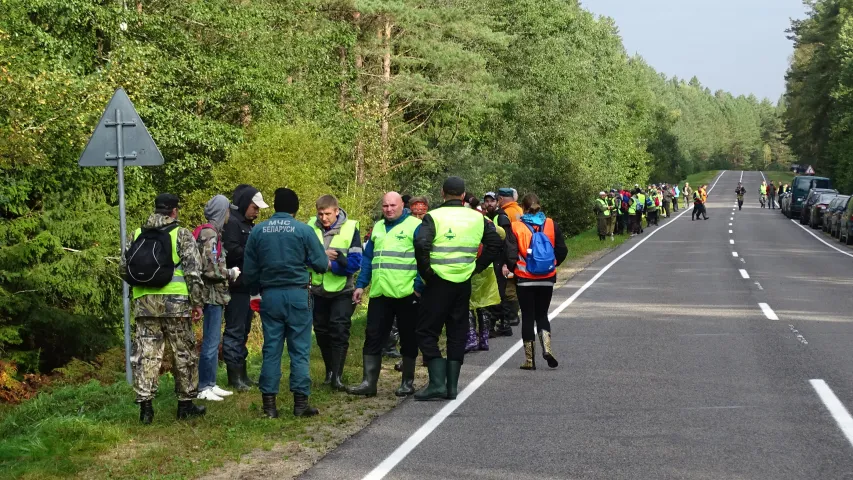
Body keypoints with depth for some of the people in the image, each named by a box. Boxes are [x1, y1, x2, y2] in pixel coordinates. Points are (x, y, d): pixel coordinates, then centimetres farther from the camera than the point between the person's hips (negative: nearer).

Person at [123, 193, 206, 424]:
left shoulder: (136, 235, 10)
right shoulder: (182, 234, -2)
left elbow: (125, 268, 12)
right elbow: (193, 271, -6)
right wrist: (197, 303, -1)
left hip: (144, 303, 3)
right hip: (175, 302, -3)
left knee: (146, 353, 5)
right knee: (184, 353, 9)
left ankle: (145, 405, 0)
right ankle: (186, 404, 15)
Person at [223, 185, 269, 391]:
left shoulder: (248, 225, 19)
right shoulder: (231, 223, -13)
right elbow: (232, 251, -24)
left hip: (247, 286, 10)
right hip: (236, 287, -10)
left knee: (243, 329, 15)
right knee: (235, 330, -5)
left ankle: (241, 372, 22)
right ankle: (234, 375, -1)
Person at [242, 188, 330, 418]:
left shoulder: (257, 231, 3)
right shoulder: (304, 230, -6)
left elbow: (249, 271, 6)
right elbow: (321, 264, -2)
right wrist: (328, 262, 21)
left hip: (270, 295, 3)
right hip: (297, 295, -3)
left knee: (271, 349, 8)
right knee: (300, 350, 3)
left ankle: (269, 402, 8)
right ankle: (300, 402, 3)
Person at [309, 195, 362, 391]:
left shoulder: (350, 228, -10)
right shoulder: (311, 227, -3)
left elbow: (354, 263, -15)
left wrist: (328, 264, -22)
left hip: (342, 291, -3)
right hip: (318, 291, 3)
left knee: (339, 331, -8)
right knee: (321, 332, 11)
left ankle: (336, 376, -5)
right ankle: (329, 371, 26)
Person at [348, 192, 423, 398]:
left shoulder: (415, 226, -3)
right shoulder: (378, 227, 16)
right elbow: (368, 258, 19)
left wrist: (419, 286, -12)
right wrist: (361, 285, 12)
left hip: (406, 295, -5)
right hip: (379, 294, 5)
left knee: (408, 339, 6)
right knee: (372, 337, 2)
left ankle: (408, 383, 17)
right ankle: (368, 383, 6)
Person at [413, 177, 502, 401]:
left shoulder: (434, 217, -8)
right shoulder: (477, 218, 7)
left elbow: (421, 244, -21)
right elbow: (495, 243, 8)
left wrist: (426, 271, -9)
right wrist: (477, 266, 11)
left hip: (438, 282, -4)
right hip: (464, 283, 4)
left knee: (426, 332, 3)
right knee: (457, 334, 12)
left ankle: (437, 383, -8)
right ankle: (452, 386, 13)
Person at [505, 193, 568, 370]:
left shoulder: (516, 227, -9)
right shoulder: (551, 225, -1)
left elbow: (511, 255, -13)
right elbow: (562, 250, 0)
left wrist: (514, 269, 6)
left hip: (525, 279, -2)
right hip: (547, 279, 2)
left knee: (527, 317, 7)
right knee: (542, 315, 16)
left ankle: (530, 360, 9)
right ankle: (547, 348, -6)